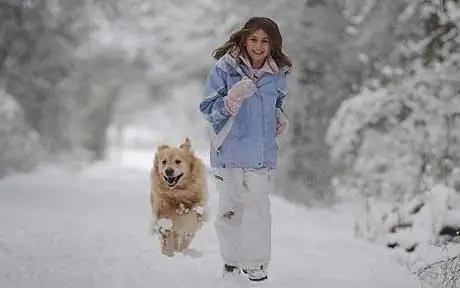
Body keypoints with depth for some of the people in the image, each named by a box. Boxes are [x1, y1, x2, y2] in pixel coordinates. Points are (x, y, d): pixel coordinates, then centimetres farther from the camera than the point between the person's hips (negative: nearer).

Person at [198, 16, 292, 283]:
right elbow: (208, 108, -8)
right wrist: (231, 100, -25)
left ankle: (256, 264, 15)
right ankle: (232, 260, 25)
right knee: (231, 208, 8)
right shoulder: (225, 68, -9)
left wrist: (280, 118, 3)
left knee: (259, 208, 3)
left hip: (262, 153, 2)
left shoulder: (277, 73, 4)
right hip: (230, 151, -2)